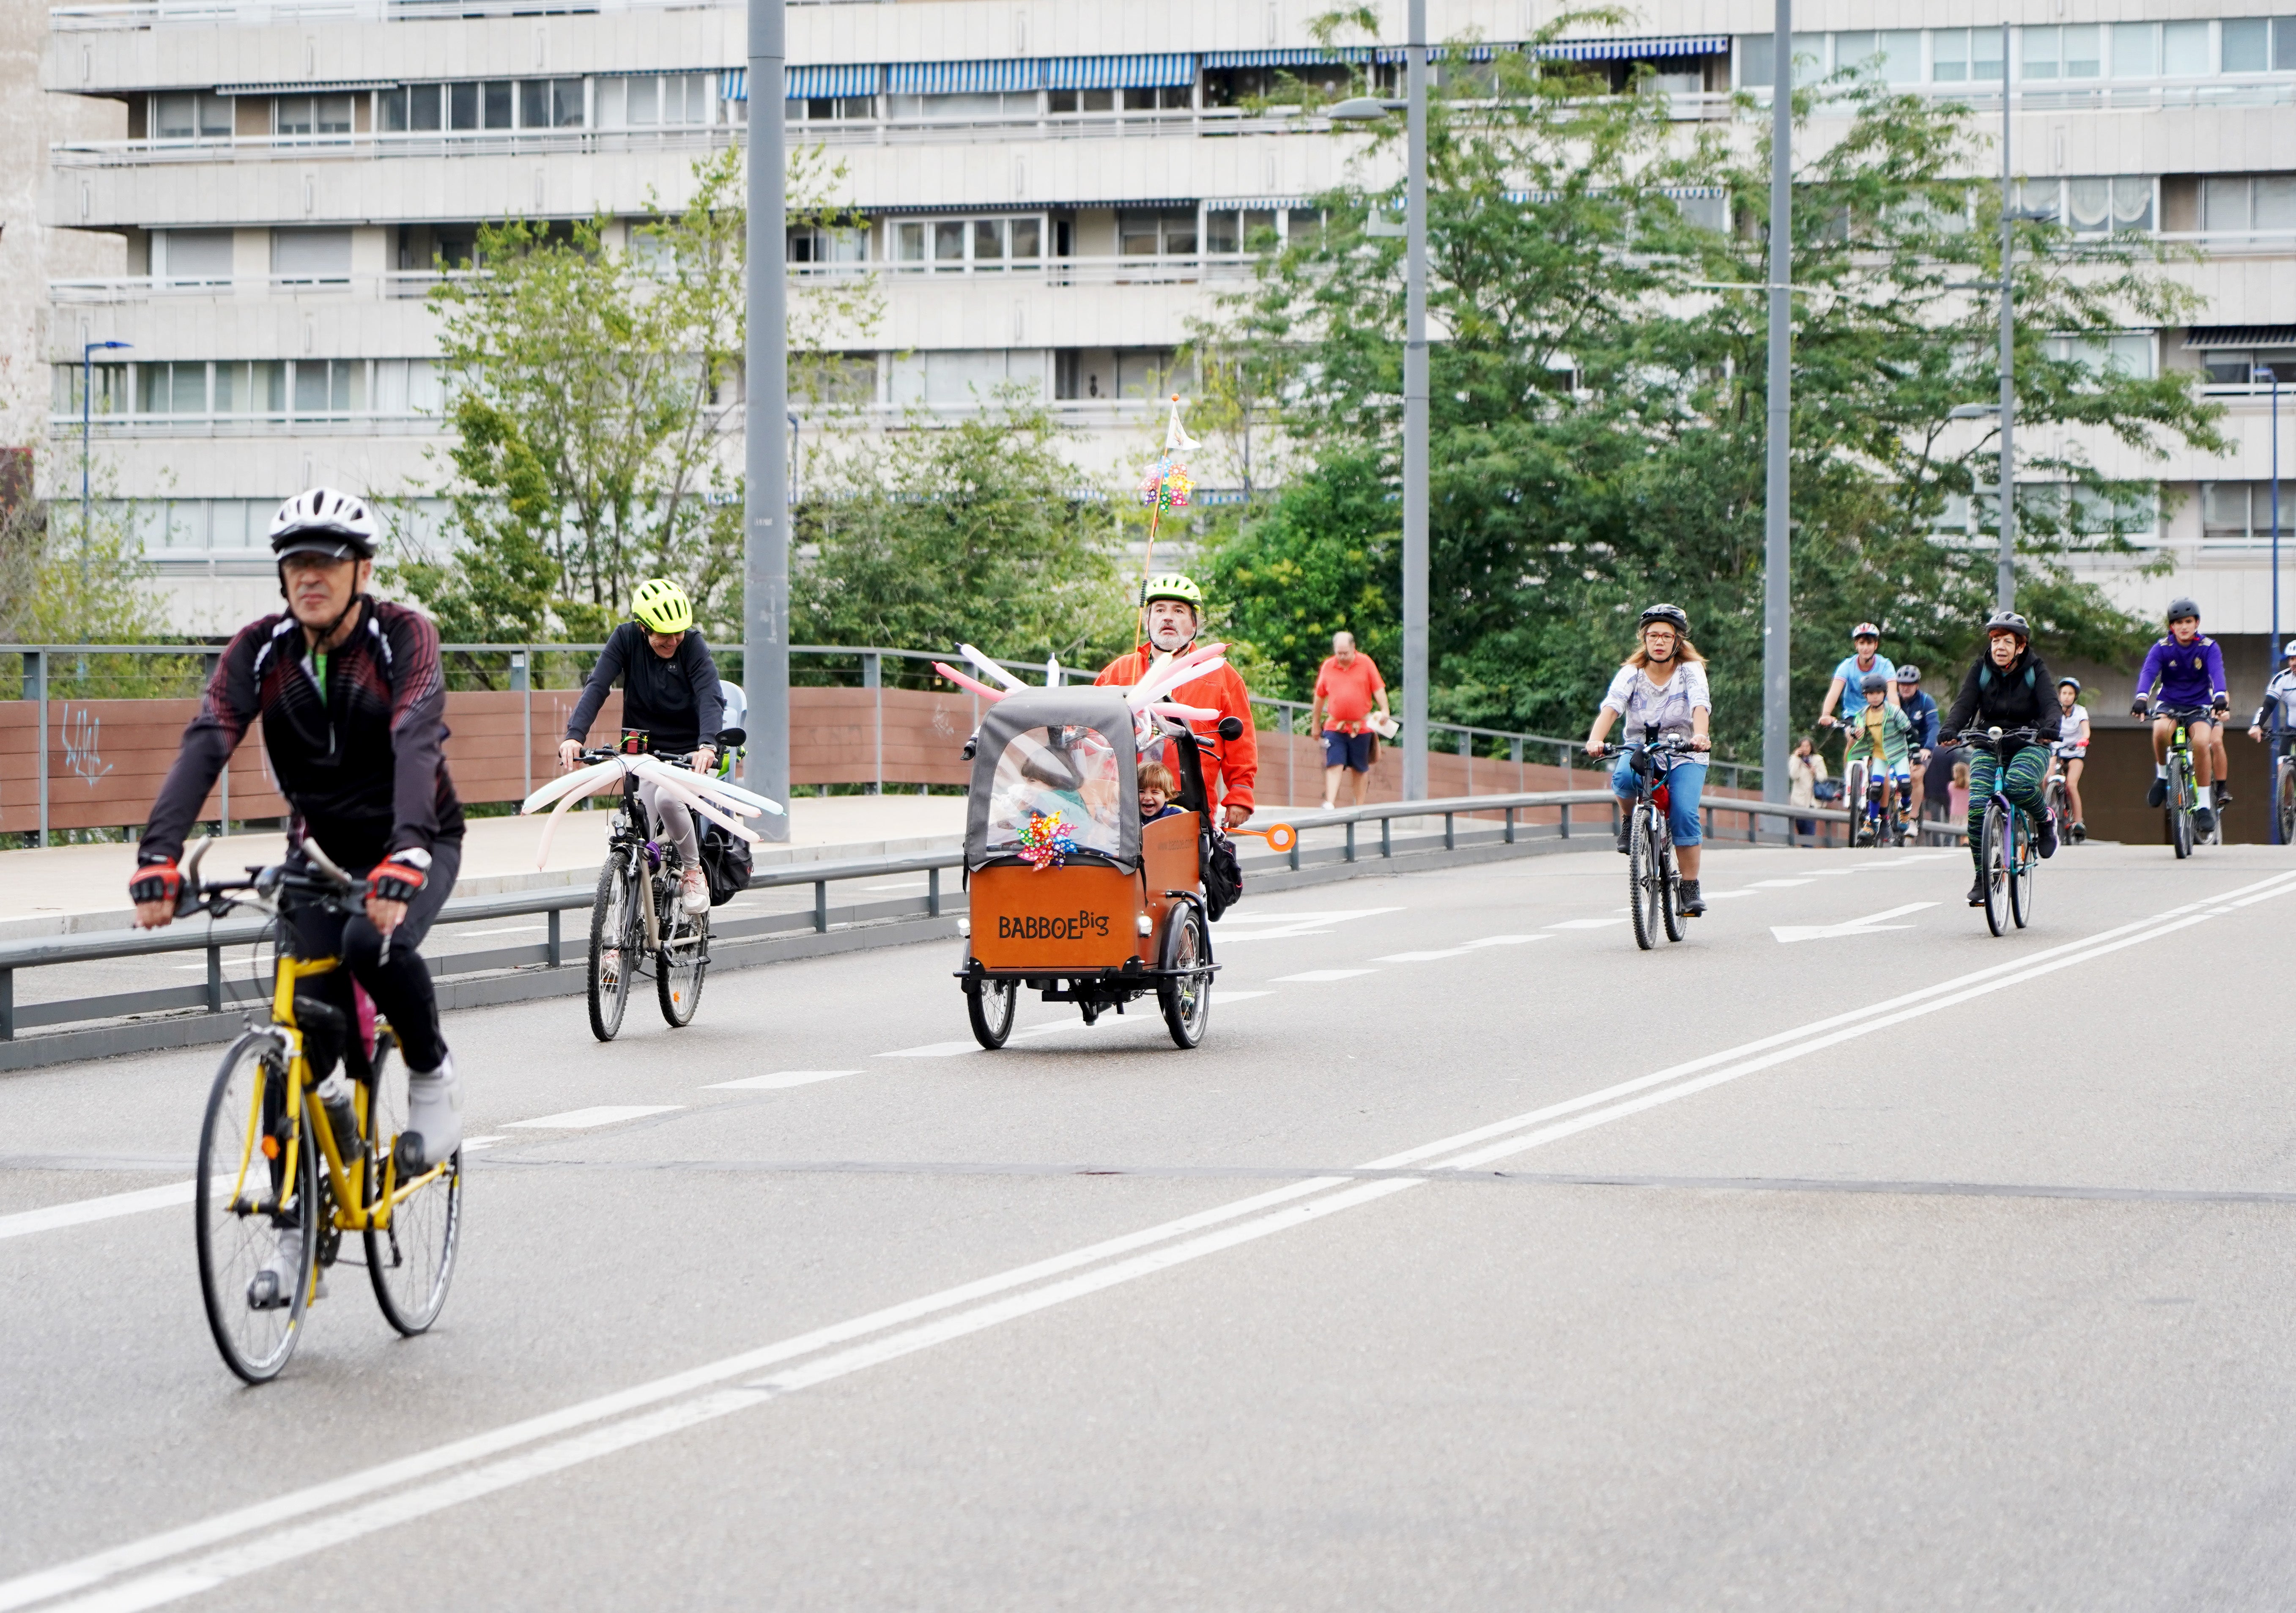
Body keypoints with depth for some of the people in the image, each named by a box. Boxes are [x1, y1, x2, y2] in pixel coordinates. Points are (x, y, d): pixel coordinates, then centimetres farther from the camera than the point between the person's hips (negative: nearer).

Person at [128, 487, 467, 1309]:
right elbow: (206, 745, -23)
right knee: (304, 1035, -7)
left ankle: (434, 1078, -7)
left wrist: (404, 860, -51)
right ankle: (296, 1226, 3)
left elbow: (417, 743, -35)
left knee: (374, 943, -35)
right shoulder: (261, 649, -11)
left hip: (413, 846, -3)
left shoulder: (402, 635, -20)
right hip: (321, 848, 3)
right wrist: (158, 856, -38)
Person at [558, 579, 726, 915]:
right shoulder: (626, 639, -8)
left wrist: (707, 745, -45)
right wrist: (574, 735, -34)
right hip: (644, 751, 2)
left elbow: (711, 697, -26)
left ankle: (693, 871, -8)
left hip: (688, 752, -2)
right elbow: (597, 687, -17)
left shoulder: (692, 645, -13)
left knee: (667, 798, -31)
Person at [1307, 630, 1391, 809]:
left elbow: (1379, 690, 0)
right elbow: (1320, 696, 14)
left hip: (1361, 727, 0)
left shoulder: (1365, 663, 1)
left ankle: (1359, 806, 16)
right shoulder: (1328, 666, 5)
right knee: (1334, 765, -11)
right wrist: (1315, 723, 18)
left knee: (1361, 769, 8)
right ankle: (1330, 805, -19)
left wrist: (1385, 710, -15)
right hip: (1335, 726, 1)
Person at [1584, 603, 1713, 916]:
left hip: (1683, 753, -1)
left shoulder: (1691, 670, -6)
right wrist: (1595, 739, -41)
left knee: (1684, 815, -22)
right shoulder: (1632, 673, -4)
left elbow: (1700, 706, -24)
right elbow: (1611, 706, -21)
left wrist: (1700, 735, -47)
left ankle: (1691, 889, -12)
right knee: (1623, 779, -35)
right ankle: (1629, 818, -2)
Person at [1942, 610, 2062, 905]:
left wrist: (2048, 728, -40)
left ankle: (2045, 819, -3)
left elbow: (2050, 704, -17)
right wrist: (1950, 730, -31)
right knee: (1978, 806, -19)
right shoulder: (1981, 668, 0)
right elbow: (1965, 703, -11)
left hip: (2029, 745, -2)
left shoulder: (2035, 670, -5)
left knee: (2018, 784, -36)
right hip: (1988, 745, 2)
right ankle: (1982, 878, -6)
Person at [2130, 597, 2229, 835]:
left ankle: (2204, 806, -19)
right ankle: (2162, 775, -8)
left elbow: (2217, 672, -25)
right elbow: (2148, 672, -23)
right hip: (2169, 703, 0)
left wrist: (2221, 697, -46)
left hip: (2199, 706, 0)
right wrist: (2141, 698, -44)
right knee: (2161, 730, -35)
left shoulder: (2209, 647, -7)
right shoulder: (2162, 648, -7)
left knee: (2202, 742, -29)